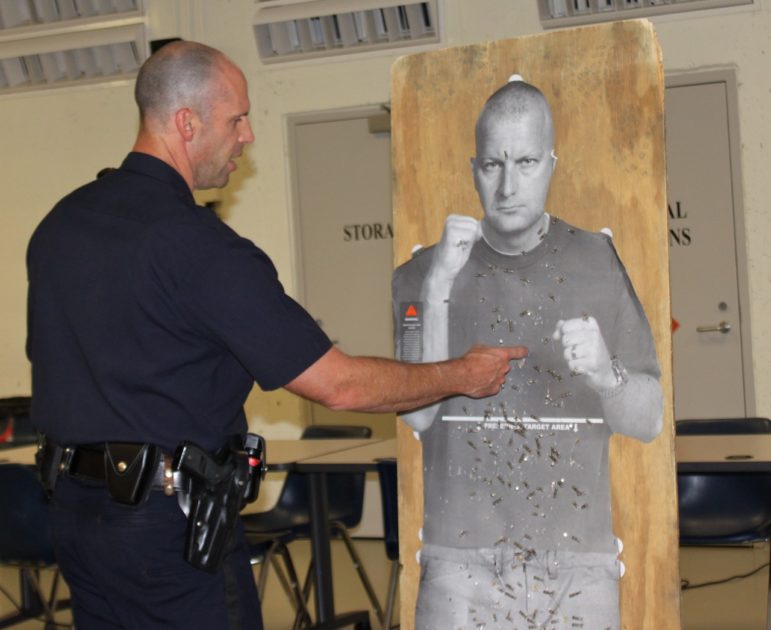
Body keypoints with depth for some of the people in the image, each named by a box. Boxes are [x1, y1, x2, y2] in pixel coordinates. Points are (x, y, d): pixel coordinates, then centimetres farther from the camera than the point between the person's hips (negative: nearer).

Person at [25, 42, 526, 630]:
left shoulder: (59, 223, 6)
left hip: (72, 508, 8)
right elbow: (339, 385, -17)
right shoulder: (197, 244, -19)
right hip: (166, 518, -8)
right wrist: (462, 375, -4)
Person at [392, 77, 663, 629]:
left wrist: (605, 374, -18)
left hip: (580, 562, 1)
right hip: (463, 562, 0)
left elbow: (649, 422, 3)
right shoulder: (423, 272, 3)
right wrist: (439, 287, -15)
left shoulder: (599, 262, 3)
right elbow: (418, 413, -5)